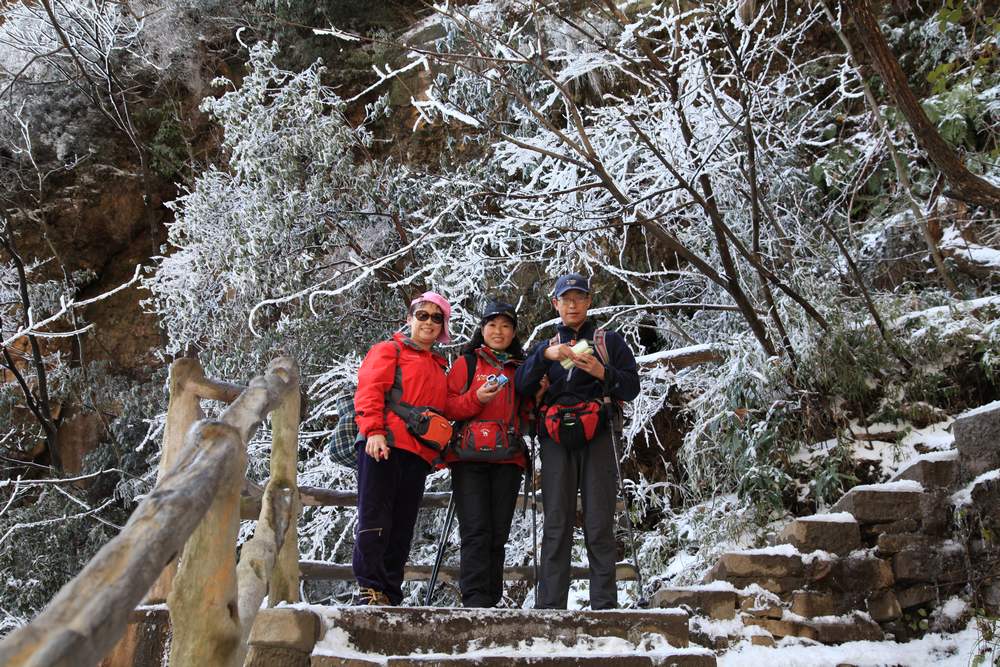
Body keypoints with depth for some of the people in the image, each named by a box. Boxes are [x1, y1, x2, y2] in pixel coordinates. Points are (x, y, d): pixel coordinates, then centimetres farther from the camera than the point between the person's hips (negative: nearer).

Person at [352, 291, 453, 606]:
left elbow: (444, 410, 28)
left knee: (402, 525, 4)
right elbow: (369, 390, -4)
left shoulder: (439, 367, 28)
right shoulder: (388, 350, 10)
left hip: (419, 452, 6)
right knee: (375, 517, -10)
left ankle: (390, 595, 7)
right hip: (384, 446, -6)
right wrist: (374, 431, -17)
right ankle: (369, 588, -7)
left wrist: (440, 446, 11)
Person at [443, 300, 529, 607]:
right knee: (476, 531, -11)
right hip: (470, 458, -3)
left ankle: (492, 600, 6)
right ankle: (475, 600, -11)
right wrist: (476, 399, -14)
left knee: (498, 533, 2)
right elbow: (448, 407, 2)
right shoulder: (466, 363, 10)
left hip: (508, 459, 3)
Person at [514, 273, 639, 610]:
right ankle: (549, 607, -3)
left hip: (597, 437, -2)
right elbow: (522, 386, 5)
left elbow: (631, 387, 6)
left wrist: (601, 372, -11)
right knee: (556, 525, -4)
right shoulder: (547, 346, 23)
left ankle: (604, 605, -3)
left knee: (599, 525, -5)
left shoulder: (610, 341, 16)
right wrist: (545, 356, -10)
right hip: (556, 441, 2)